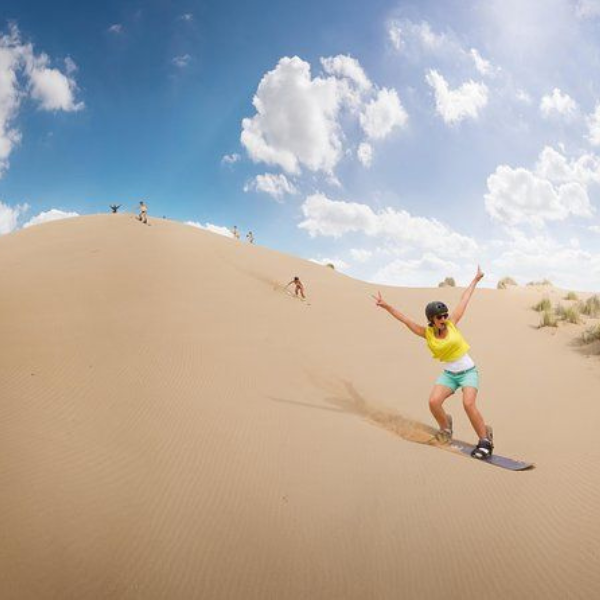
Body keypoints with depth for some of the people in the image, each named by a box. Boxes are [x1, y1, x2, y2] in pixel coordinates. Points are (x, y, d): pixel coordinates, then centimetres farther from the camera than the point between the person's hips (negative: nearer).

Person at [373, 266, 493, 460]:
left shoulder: (451, 323, -6)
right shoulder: (427, 333, -5)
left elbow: (464, 300, 3)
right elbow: (405, 319, -10)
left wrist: (475, 280, 14)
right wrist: (386, 306, -17)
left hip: (469, 372, -2)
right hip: (448, 374, 2)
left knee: (468, 403, -23)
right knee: (433, 402, -18)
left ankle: (485, 440, -4)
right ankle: (445, 429, 14)